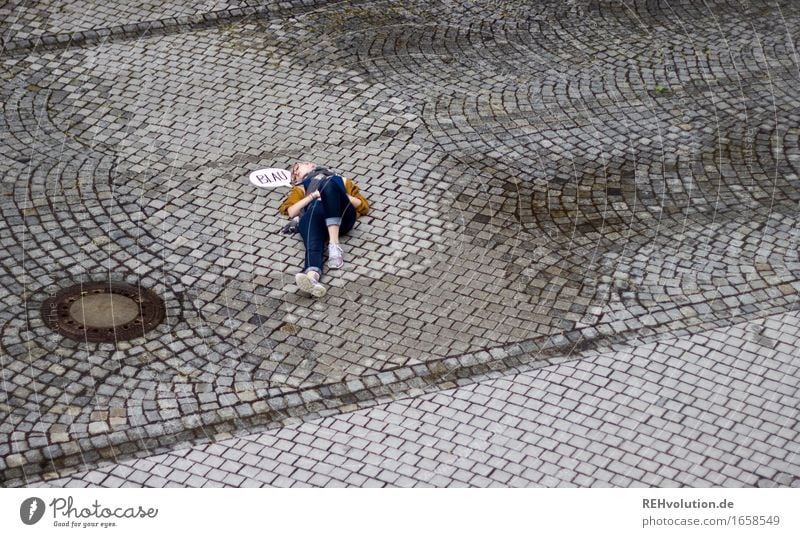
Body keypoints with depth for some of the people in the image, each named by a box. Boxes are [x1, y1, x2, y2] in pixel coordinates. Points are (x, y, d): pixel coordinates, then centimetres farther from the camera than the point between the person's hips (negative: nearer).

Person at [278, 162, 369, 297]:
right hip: (313, 214, 0)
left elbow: (363, 206, 25)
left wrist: (340, 195, 9)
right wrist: (313, 195, 7)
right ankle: (312, 275, -67)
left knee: (329, 184, -31)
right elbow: (291, 212, 19)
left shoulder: (340, 180, 41)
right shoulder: (301, 188, 41)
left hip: (341, 216, 0)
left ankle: (334, 244, -42)